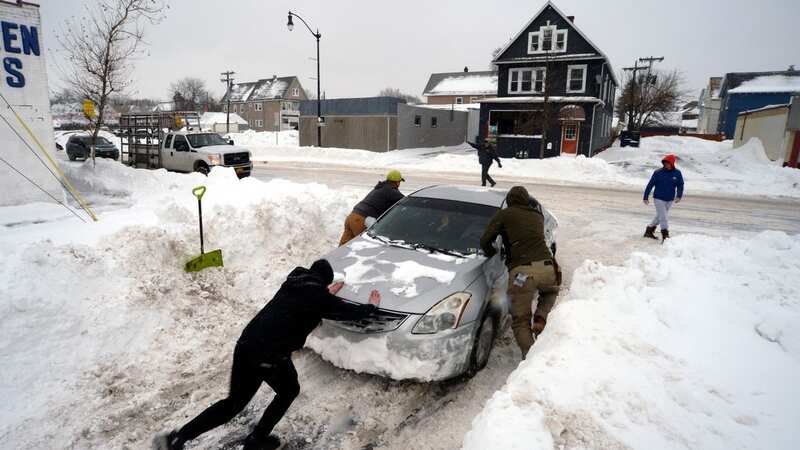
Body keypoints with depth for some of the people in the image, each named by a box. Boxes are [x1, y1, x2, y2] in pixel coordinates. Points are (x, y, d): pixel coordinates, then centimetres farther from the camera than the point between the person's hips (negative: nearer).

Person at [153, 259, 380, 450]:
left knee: (235, 401, 18)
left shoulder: (293, 282, 17)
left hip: (245, 344, 7)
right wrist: (371, 306, 25)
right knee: (289, 391, 22)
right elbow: (349, 311, 9)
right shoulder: (320, 297, -2)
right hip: (270, 354, -7)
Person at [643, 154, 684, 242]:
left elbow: (680, 185, 6)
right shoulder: (658, 173, -11)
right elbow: (650, 185, -6)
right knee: (663, 218, -8)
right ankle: (665, 236, -2)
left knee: (659, 216, 15)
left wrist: (679, 196, -9)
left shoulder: (677, 173, -2)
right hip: (659, 199, -4)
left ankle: (649, 231, 31)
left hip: (670, 200, 4)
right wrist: (646, 197, -6)